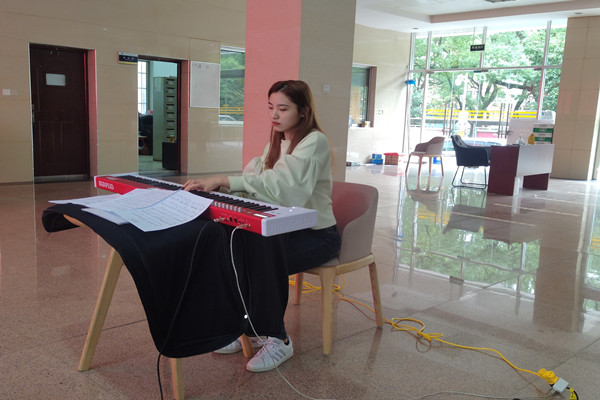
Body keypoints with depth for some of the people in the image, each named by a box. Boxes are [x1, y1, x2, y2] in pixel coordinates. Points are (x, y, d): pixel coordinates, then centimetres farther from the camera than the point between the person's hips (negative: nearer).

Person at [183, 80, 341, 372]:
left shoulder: (314, 142, -16)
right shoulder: (275, 143, 11)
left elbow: (281, 185, -32)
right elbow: (255, 178, -2)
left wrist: (224, 181, -37)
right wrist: (215, 182, -21)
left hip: (316, 235, -7)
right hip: (283, 229, 7)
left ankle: (278, 340, -6)